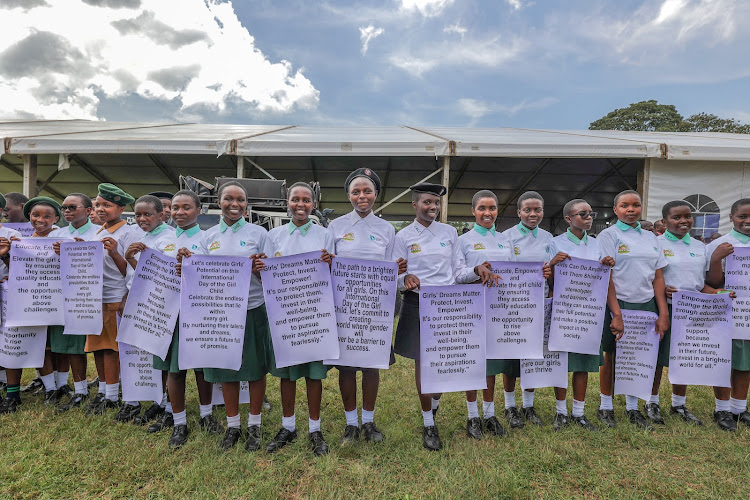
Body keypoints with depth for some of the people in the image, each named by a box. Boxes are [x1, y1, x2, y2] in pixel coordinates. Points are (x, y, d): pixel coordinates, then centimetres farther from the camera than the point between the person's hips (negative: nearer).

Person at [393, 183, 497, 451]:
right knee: (423, 363, 5)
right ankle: (429, 425, 22)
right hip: (417, 305, -2)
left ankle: (434, 406, 39)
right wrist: (406, 278, -22)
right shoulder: (403, 236, 1)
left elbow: (458, 272, 8)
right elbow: (396, 276, 0)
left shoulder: (450, 232, 9)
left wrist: (477, 271, -11)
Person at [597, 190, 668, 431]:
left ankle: (632, 407, 27)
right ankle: (606, 406, 22)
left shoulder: (650, 237, 11)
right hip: (618, 305, -4)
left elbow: (658, 277, 10)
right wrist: (616, 314, -17)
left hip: (646, 306, 4)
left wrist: (663, 313, 3)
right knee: (610, 356, 6)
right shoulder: (608, 236, -4)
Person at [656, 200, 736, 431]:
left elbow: (701, 283, 14)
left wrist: (717, 293, -5)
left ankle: (678, 405, 26)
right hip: (665, 308, -4)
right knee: (659, 358, 3)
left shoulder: (699, 247, 11)